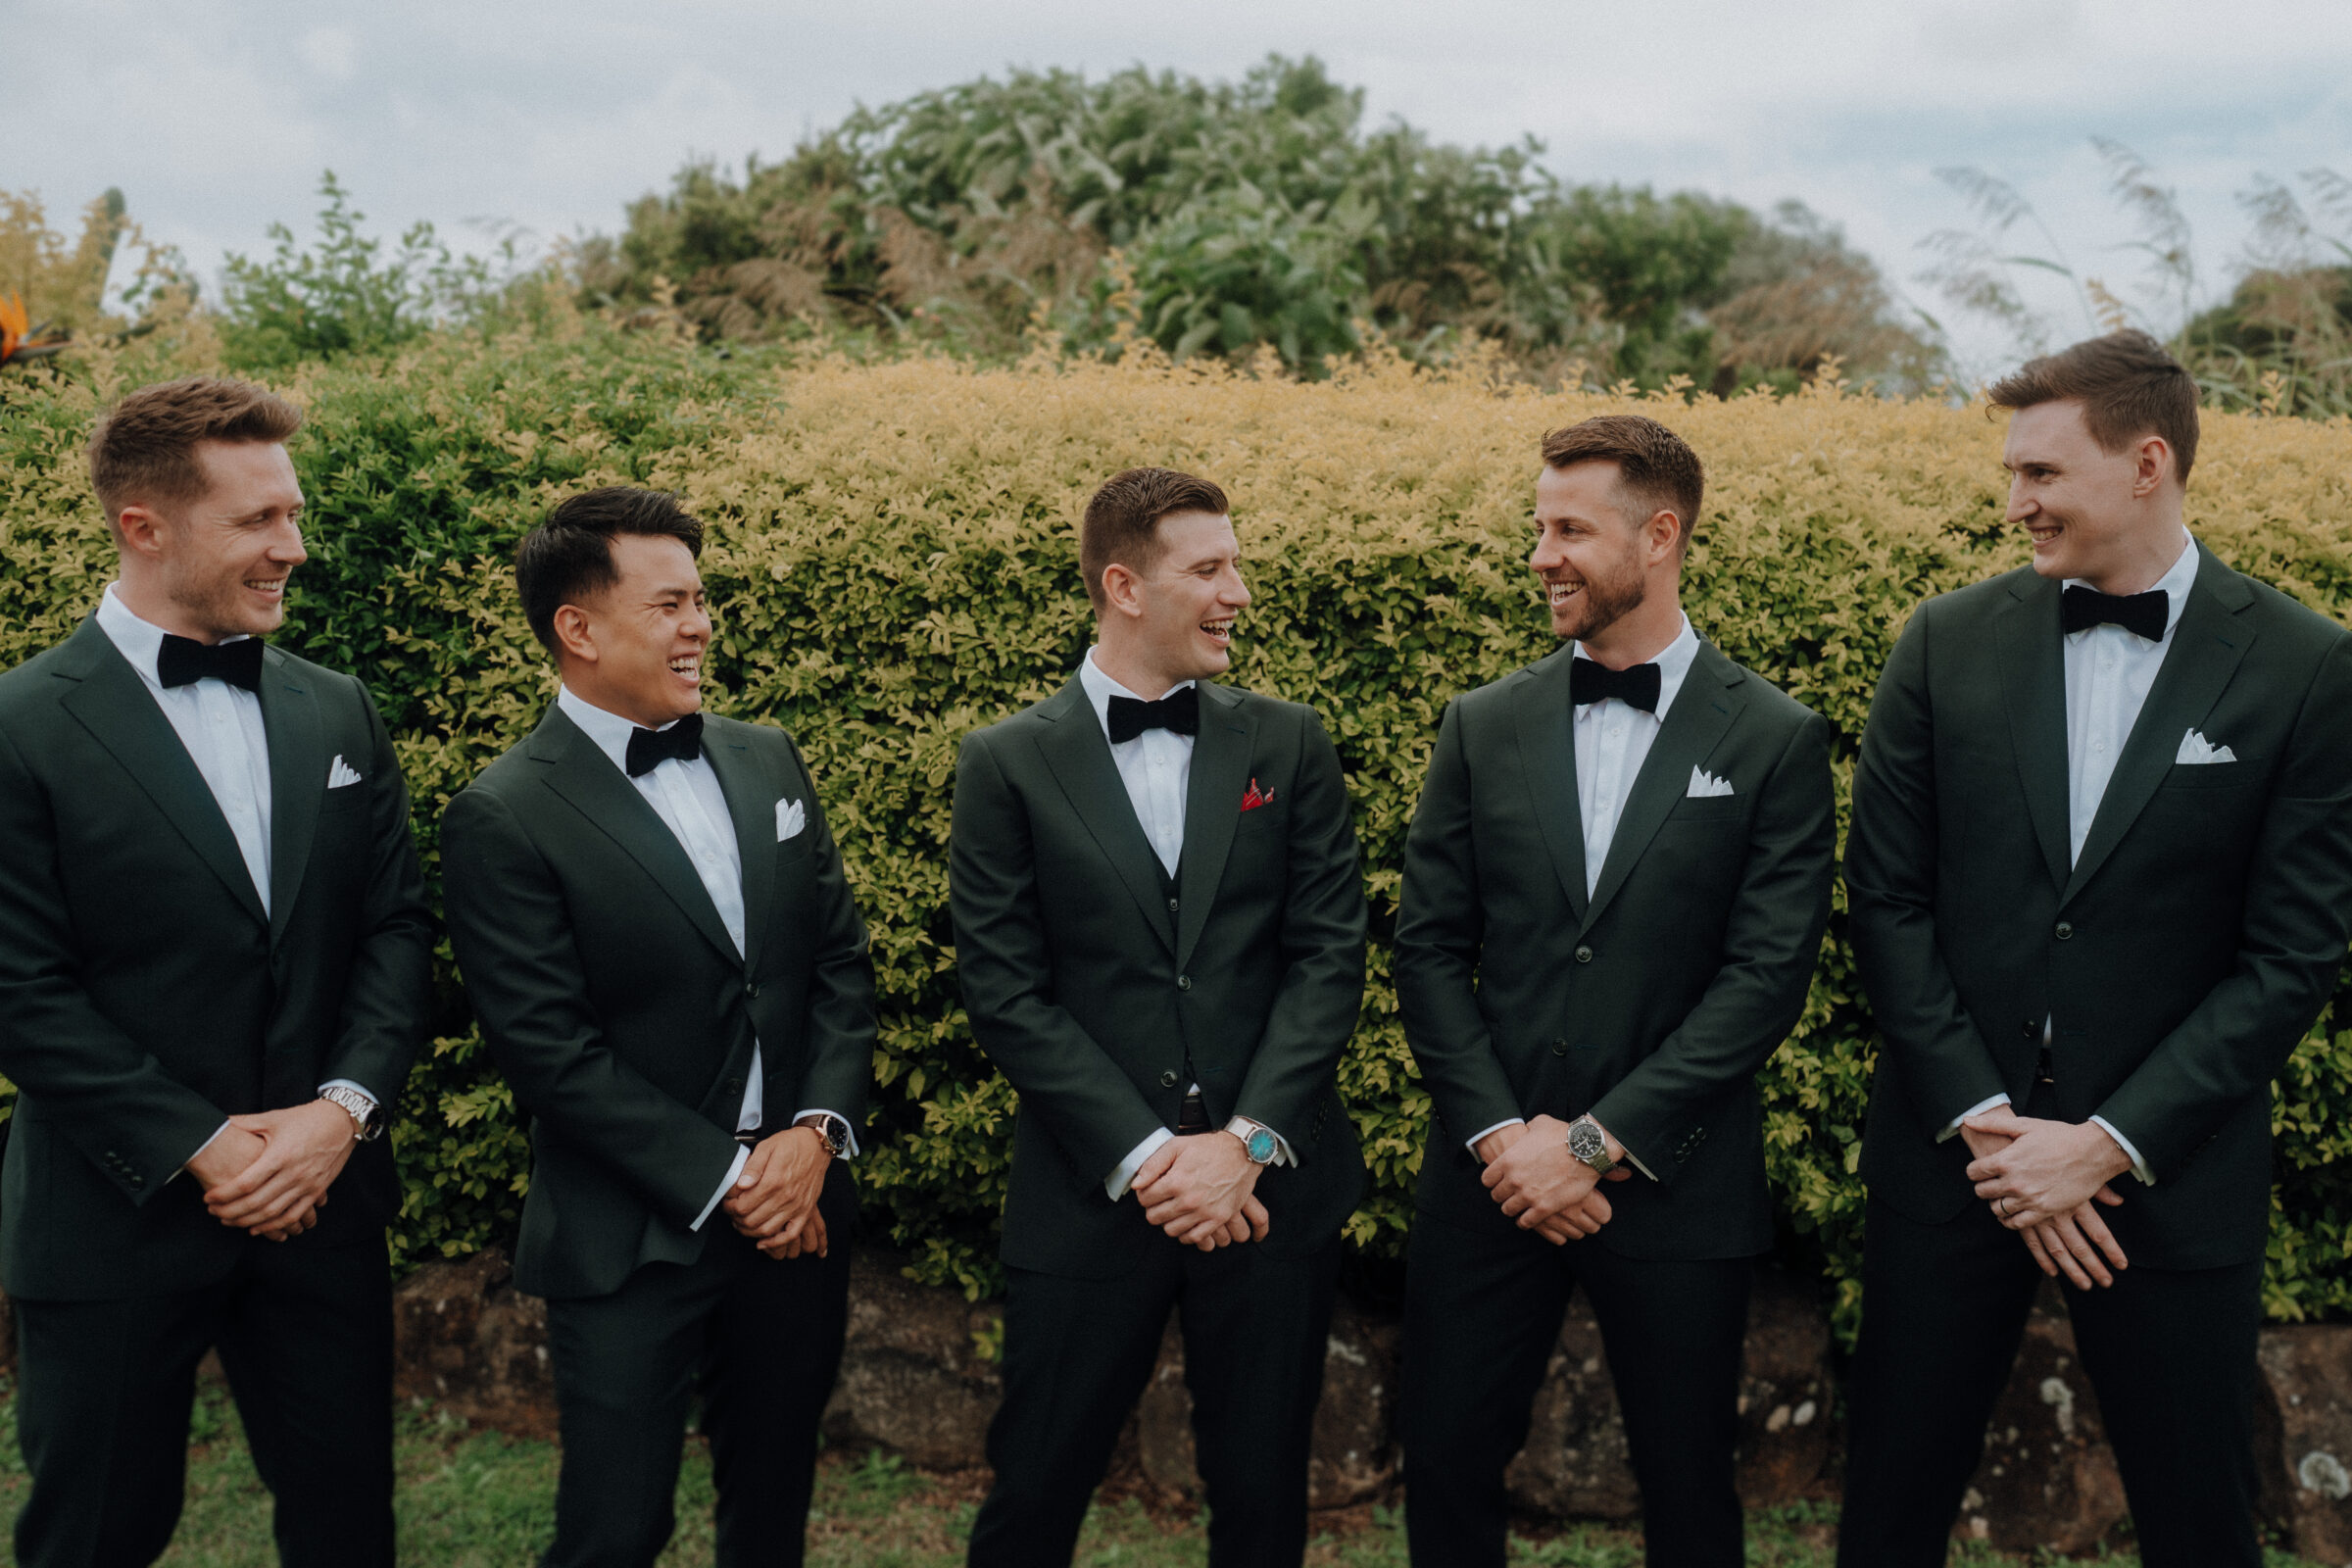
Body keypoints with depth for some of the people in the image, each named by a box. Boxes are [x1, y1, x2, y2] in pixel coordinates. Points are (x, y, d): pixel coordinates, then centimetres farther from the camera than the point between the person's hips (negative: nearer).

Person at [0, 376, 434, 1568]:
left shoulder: (337, 712, 7)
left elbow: (397, 926, 4)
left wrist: (343, 1107, -10)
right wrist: (200, 1148, -15)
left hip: (322, 1197, 4)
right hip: (117, 1222, -4)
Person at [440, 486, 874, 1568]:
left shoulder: (767, 760, 8)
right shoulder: (503, 819, -11)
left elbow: (841, 961, 8)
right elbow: (553, 1054, -14)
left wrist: (816, 1133, -6)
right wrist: (727, 1180, -14)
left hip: (803, 1209, 5)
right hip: (633, 1245, -5)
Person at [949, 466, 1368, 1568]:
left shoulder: (1288, 746, 6)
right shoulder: (1007, 765, -1)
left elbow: (1330, 954, 0)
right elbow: (1005, 992, -5)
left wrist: (1248, 1142, -11)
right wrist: (1145, 1159, -12)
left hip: (1274, 1190, 2)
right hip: (1089, 1195, -2)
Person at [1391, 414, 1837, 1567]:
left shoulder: (1777, 741, -3)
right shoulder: (1484, 726, 6)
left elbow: (1767, 975, -9)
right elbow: (1428, 949, 4)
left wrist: (1599, 1141, -14)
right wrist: (1499, 1134, -9)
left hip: (1675, 1187, -2)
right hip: (1491, 1173, 2)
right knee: (1446, 1460, 8)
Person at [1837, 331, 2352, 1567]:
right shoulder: (1946, 642, 0)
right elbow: (1886, 898, 0)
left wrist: (2113, 1143, -13)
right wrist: (1984, 1120, -8)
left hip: (2171, 1170, -1)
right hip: (1953, 1143, 2)